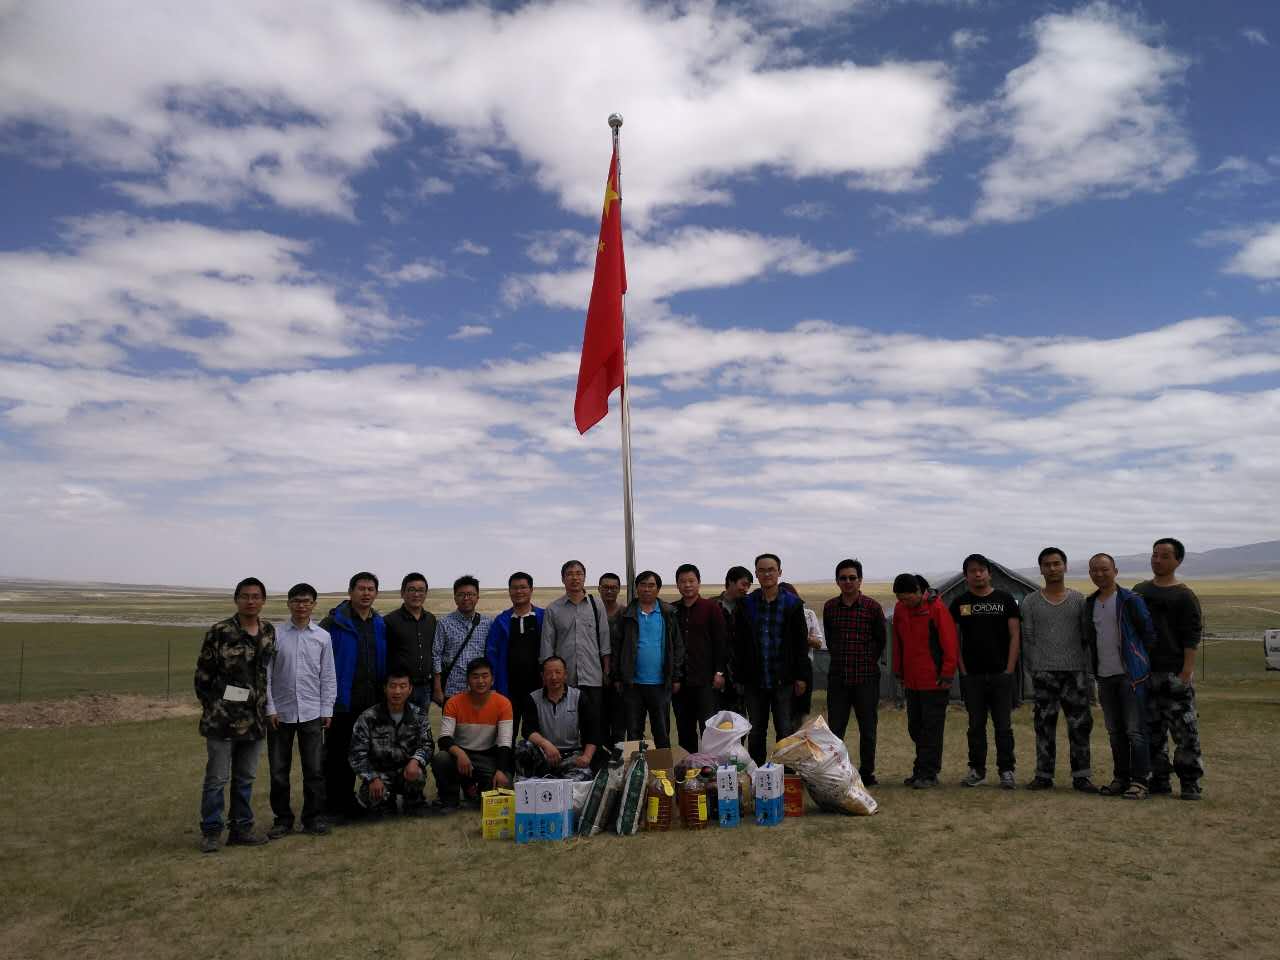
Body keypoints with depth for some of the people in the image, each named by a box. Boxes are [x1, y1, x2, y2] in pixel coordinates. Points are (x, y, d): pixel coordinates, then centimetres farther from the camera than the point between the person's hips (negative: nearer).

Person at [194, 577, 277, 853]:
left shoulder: (269, 632, 6)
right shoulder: (219, 632, -9)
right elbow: (203, 673, -4)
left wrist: (264, 706, 11)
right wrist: (211, 706, -1)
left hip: (254, 718, 5)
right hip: (223, 717, -5)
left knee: (246, 777, 13)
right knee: (217, 778, 1)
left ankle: (241, 828, 24)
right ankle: (211, 832, 14)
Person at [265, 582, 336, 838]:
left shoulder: (322, 637, 2)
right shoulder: (275, 634, -2)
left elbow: (328, 676, 5)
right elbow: (266, 674, 0)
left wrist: (327, 710, 2)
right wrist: (270, 708, -4)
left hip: (311, 712, 1)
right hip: (281, 712, 0)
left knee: (315, 769, 3)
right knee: (278, 770, 8)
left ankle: (313, 818, 16)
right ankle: (282, 819, 21)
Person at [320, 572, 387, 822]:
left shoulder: (380, 624, 9)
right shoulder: (335, 622, -8)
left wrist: (383, 693, 9)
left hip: (369, 701, 5)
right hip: (342, 700, -5)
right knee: (336, 754, 2)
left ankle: (347, 800, 25)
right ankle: (332, 806, 12)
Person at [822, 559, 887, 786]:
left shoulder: (873, 607, -4)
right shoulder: (829, 607, 4)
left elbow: (881, 640, 5)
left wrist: (868, 662, 7)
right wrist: (840, 659, 12)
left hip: (866, 676, -2)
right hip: (837, 677, 2)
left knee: (868, 729, 7)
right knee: (834, 728, 3)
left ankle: (867, 772, 20)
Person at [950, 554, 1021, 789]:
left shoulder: (1005, 599, 4)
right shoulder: (959, 603, 6)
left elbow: (1014, 636, 2)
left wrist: (1009, 669, -5)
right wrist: (962, 670, -3)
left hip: (1000, 674, -1)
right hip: (971, 675, 1)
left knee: (1004, 725, 2)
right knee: (976, 725, 8)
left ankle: (1006, 770, 11)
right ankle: (977, 770, 16)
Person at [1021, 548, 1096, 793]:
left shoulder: (1079, 599, 6)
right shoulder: (1030, 602, 5)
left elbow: (1087, 636, 7)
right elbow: (1027, 639, 5)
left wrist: (1084, 666, 2)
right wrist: (1035, 669, 1)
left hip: (1075, 671, 0)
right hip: (1044, 673, 0)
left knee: (1080, 724, 0)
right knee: (1045, 725, 3)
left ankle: (1081, 776, 9)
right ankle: (1043, 775, 9)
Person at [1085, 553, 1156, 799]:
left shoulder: (1130, 600, -7)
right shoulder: (1089, 604, 11)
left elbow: (1149, 633, -3)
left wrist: (1139, 660, 0)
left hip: (1130, 674, -6)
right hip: (1104, 676, 6)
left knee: (1135, 730, -5)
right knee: (1115, 732, 12)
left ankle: (1139, 781, 0)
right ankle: (1120, 778, 20)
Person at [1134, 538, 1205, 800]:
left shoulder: (1184, 596, -2)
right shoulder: (1140, 590, 14)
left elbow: (1191, 637, -7)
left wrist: (1187, 670, -15)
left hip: (1175, 673, -5)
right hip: (1145, 672, 6)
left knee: (1185, 729, -4)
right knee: (1153, 729, 10)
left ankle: (1190, 782, 4)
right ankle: (1160, 779, 18)